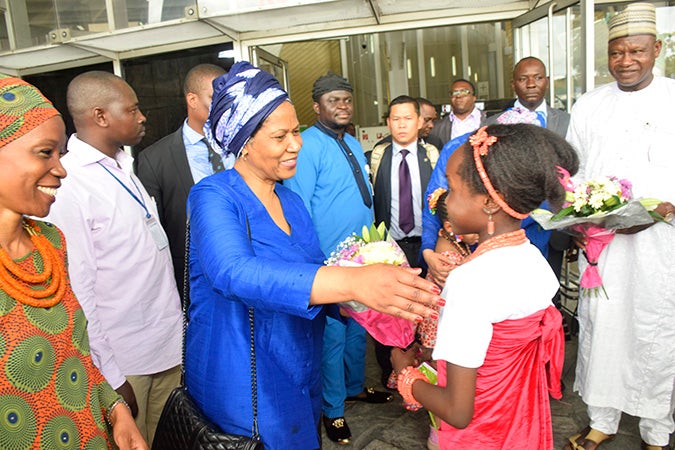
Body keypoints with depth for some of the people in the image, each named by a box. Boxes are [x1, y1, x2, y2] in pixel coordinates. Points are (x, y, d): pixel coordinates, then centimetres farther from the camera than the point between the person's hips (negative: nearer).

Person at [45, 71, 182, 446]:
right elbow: (77, 292, -18)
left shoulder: (124, 168, 6)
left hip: (168, 343, 7)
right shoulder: (66, 185, -19)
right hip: (122, 361, -7)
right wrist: (109, 377, -13)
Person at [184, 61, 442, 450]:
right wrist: (351, 282, -48)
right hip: (246, 387, -6)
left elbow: (310, 272, 8)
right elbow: (233, 272, -36)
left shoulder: (290, 200, 5)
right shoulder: (214, 197, -17)